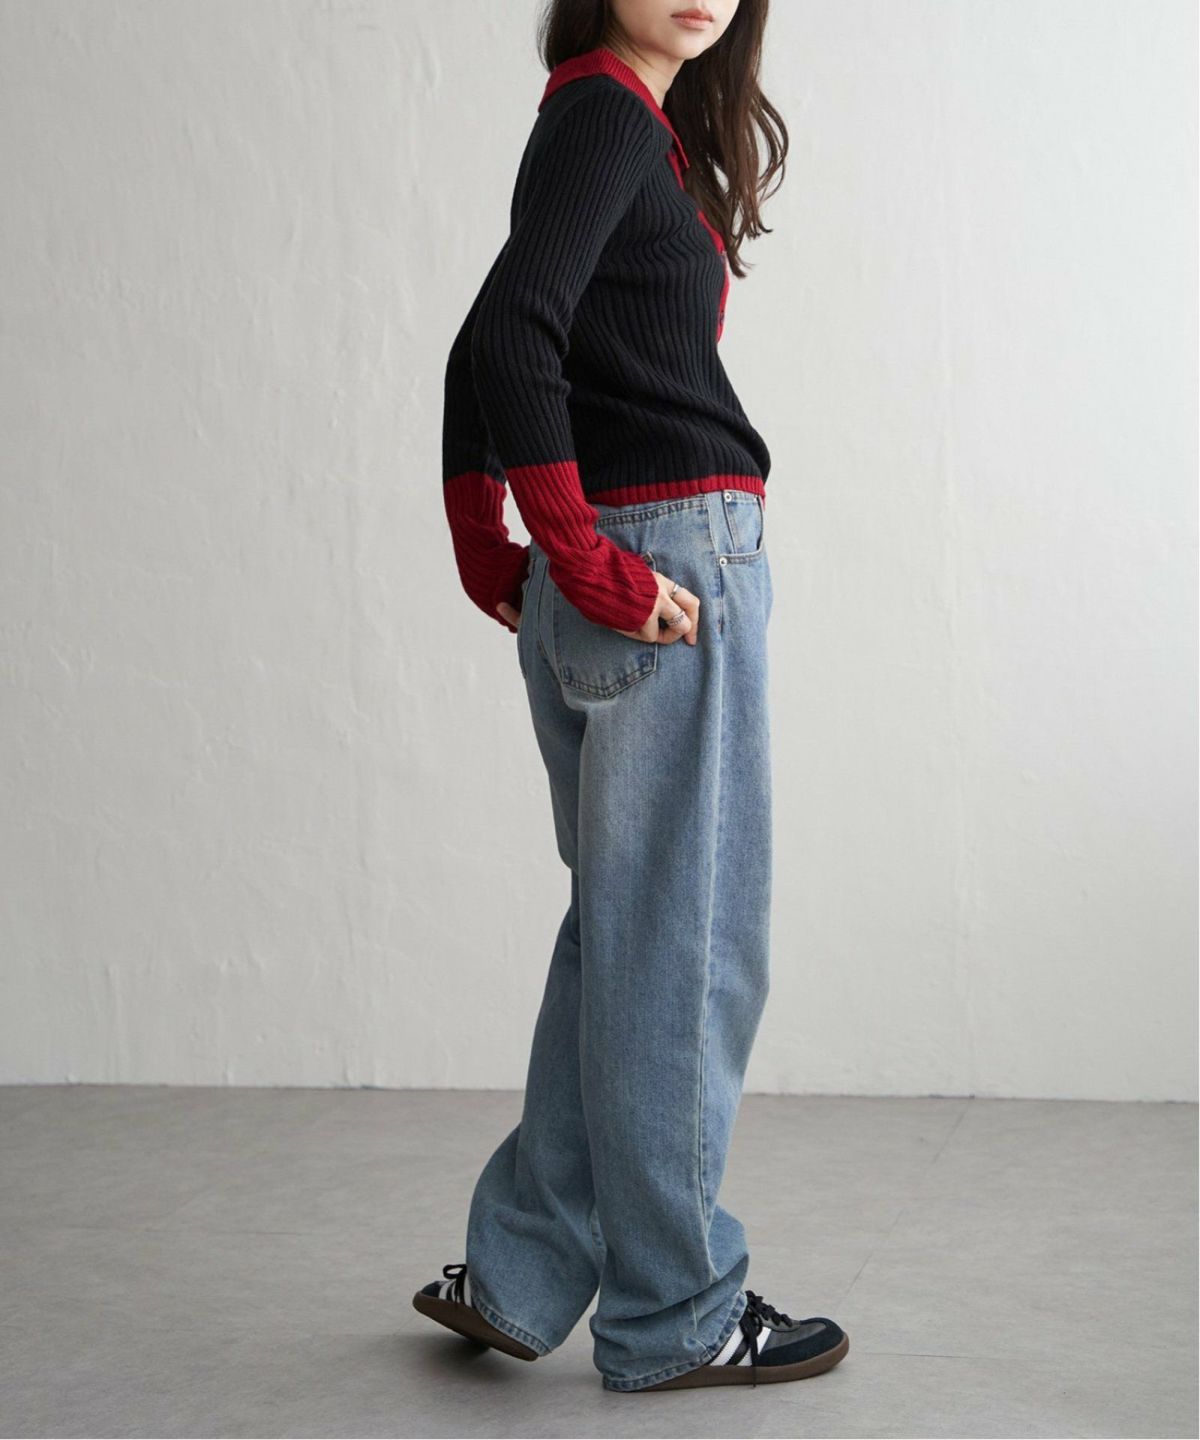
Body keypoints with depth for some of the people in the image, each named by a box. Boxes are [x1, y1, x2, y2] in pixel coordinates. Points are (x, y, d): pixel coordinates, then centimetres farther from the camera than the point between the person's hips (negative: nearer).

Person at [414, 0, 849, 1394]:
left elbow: (484, 349, 22)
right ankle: (676, 1315, 10)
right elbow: (509, 338, -22)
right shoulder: (609, 114, -10)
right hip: (673, 556, -9)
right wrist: (591, 564, -18)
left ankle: (514, 1274, 19)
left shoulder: (609, 123, 18)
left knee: (627, 938, 14)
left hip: (614, 586, 9)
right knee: (683, 950, -1)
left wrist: (493, 560, 17)